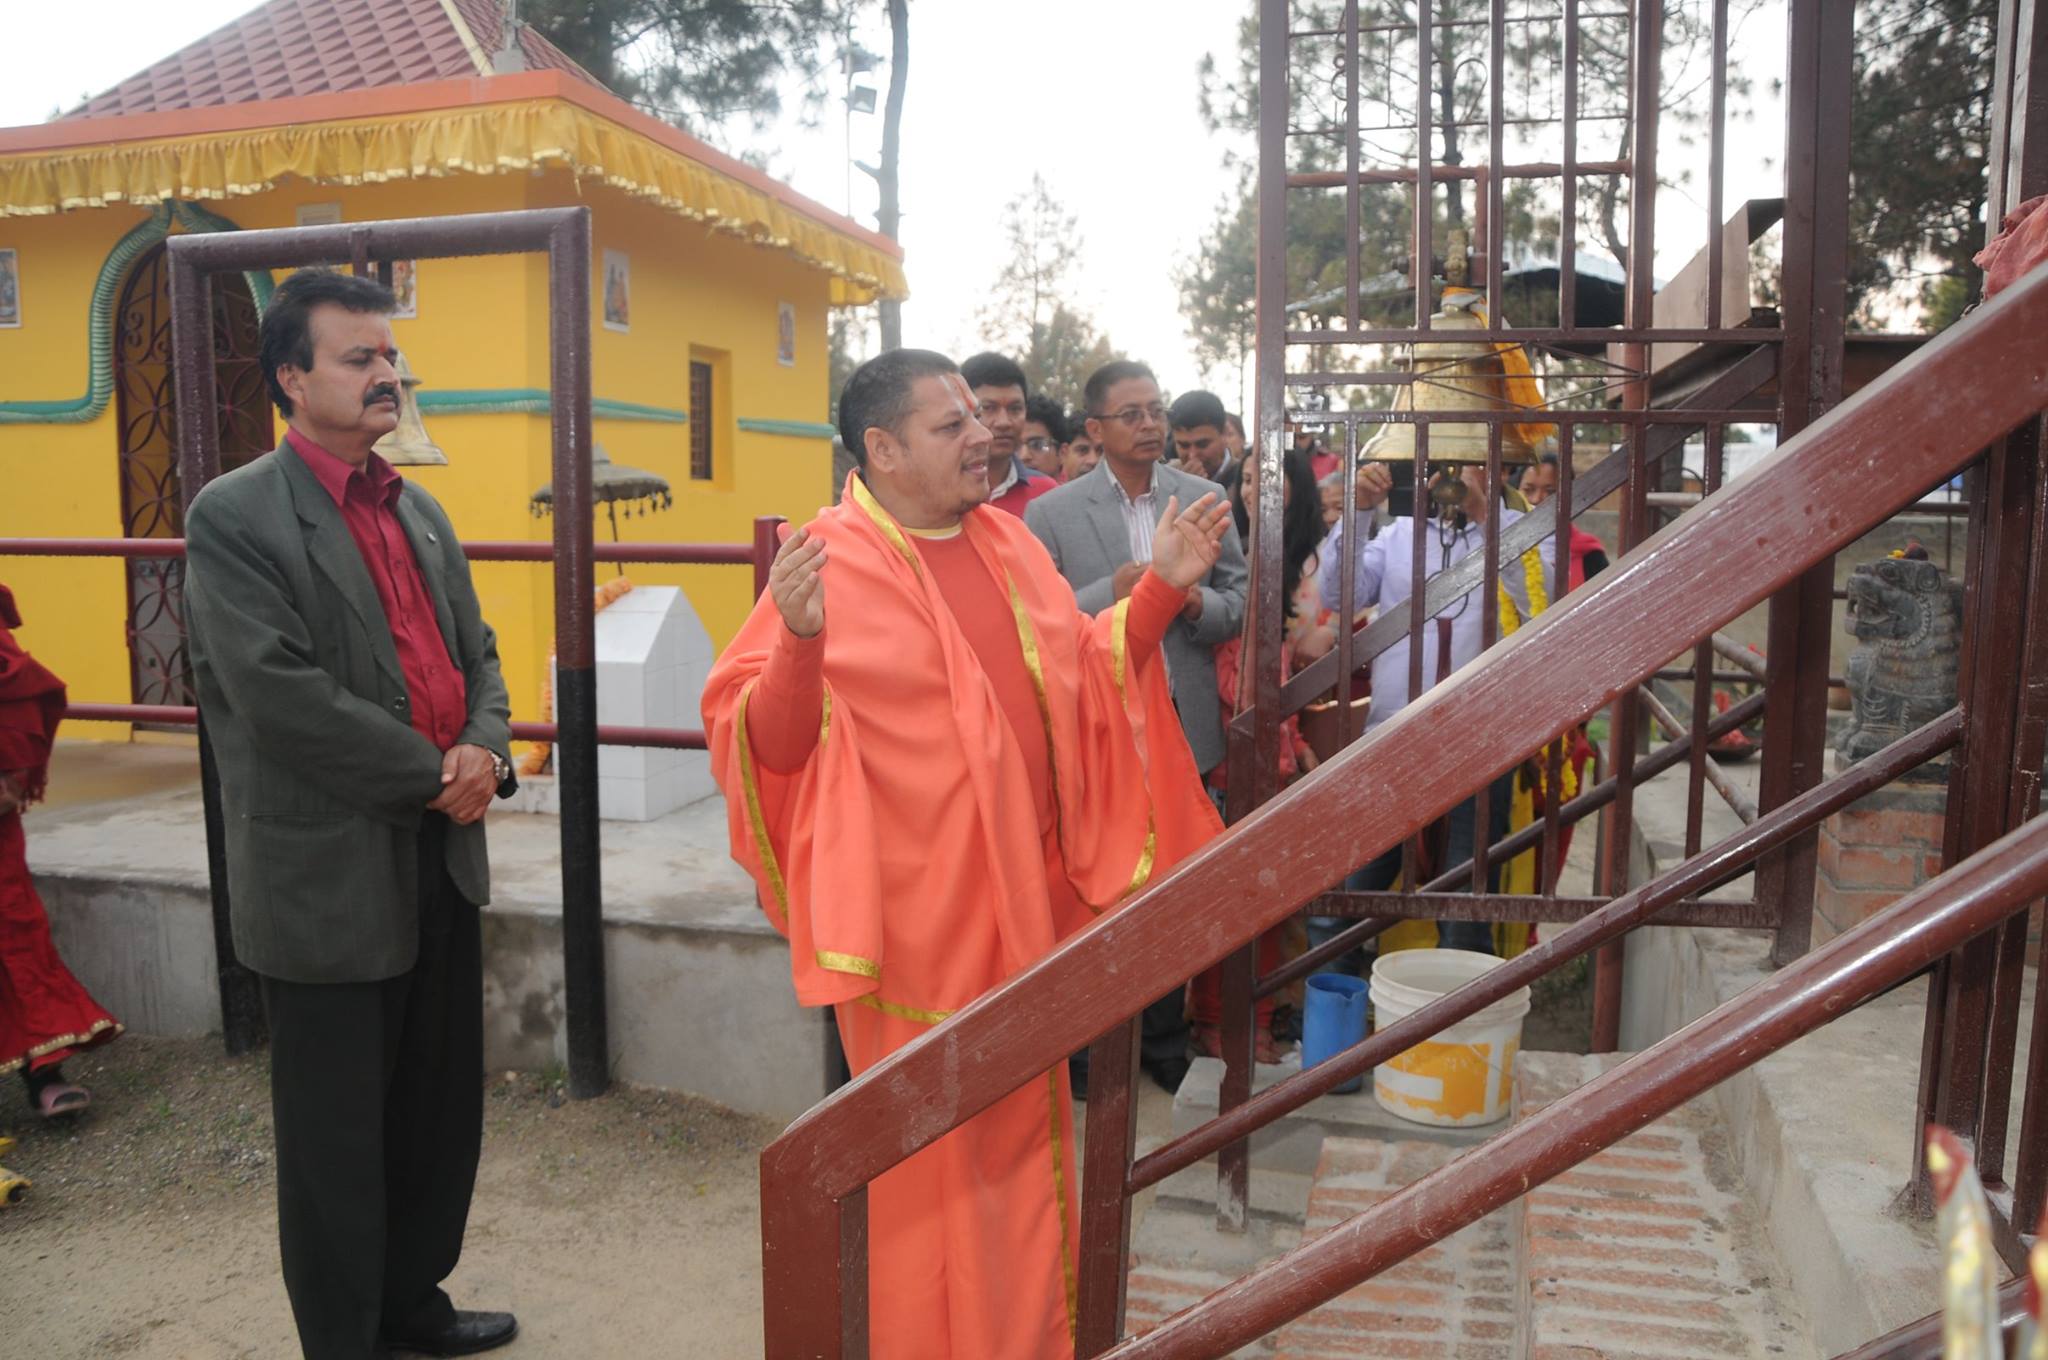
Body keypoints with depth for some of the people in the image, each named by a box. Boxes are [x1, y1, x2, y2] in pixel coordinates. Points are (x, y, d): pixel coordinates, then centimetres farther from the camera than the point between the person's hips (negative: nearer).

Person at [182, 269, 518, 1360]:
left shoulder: (419, 512, 12)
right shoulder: (233, 516, -11)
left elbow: (476, 652, 13)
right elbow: (281, 695, -20)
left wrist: (486, 748, -7)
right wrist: (434, 772, -14)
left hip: (440, 857, 7)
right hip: (329, 878, -7)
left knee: (441, 1113, 18)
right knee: (338, 1142, 8)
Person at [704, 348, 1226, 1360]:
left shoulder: (1005, 540, 6)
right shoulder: (831, 561, -15)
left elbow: (1085, 671, 14)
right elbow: (768, 745, -18)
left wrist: (1162, 588, 3)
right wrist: (801, 641, -36)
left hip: (1026, 896, 7)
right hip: (920, 915, -7)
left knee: (1025, 1132, 21)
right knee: (929, 1149, 9)